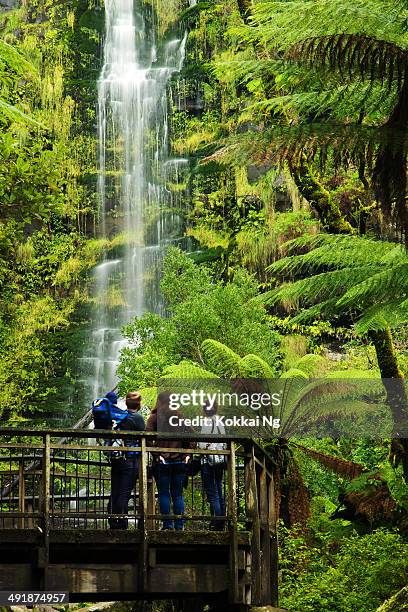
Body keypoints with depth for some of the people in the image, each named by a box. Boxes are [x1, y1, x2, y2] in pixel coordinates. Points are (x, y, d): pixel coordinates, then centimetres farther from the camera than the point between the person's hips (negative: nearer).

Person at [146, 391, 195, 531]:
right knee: (178, 494, 9)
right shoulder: (181, 417, 6)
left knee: (164, 494, 3)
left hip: (162, 461, -3)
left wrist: (156, 454, -11)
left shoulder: (154, 417, -2)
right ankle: (179, 525, 6)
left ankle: (167, 524, 0)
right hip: (179, 461, 3)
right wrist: (187, 454, 1)